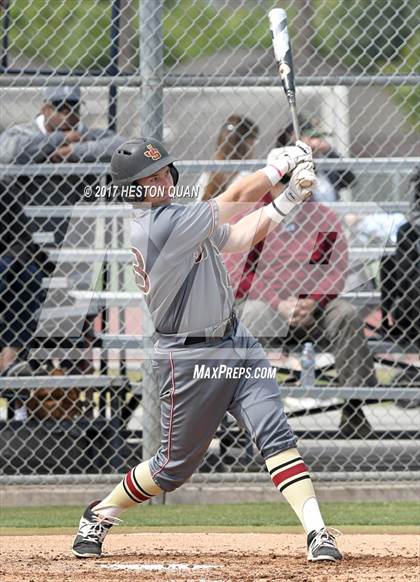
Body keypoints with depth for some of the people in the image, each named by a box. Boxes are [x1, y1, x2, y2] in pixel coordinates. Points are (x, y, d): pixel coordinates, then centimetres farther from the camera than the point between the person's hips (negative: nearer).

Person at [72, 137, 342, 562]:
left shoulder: (177, 219, 7)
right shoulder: (157, 226, -21)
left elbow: (236, 239, 13)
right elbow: (233, 201, -19)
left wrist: (286, 200, 1)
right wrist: (283, 164, -8)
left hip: (234, 341, 8)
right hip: (189, 360, -8)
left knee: (275, 435, -9)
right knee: (175, 465, 6)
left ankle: (316, 532, -16)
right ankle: (99, 515, 29)